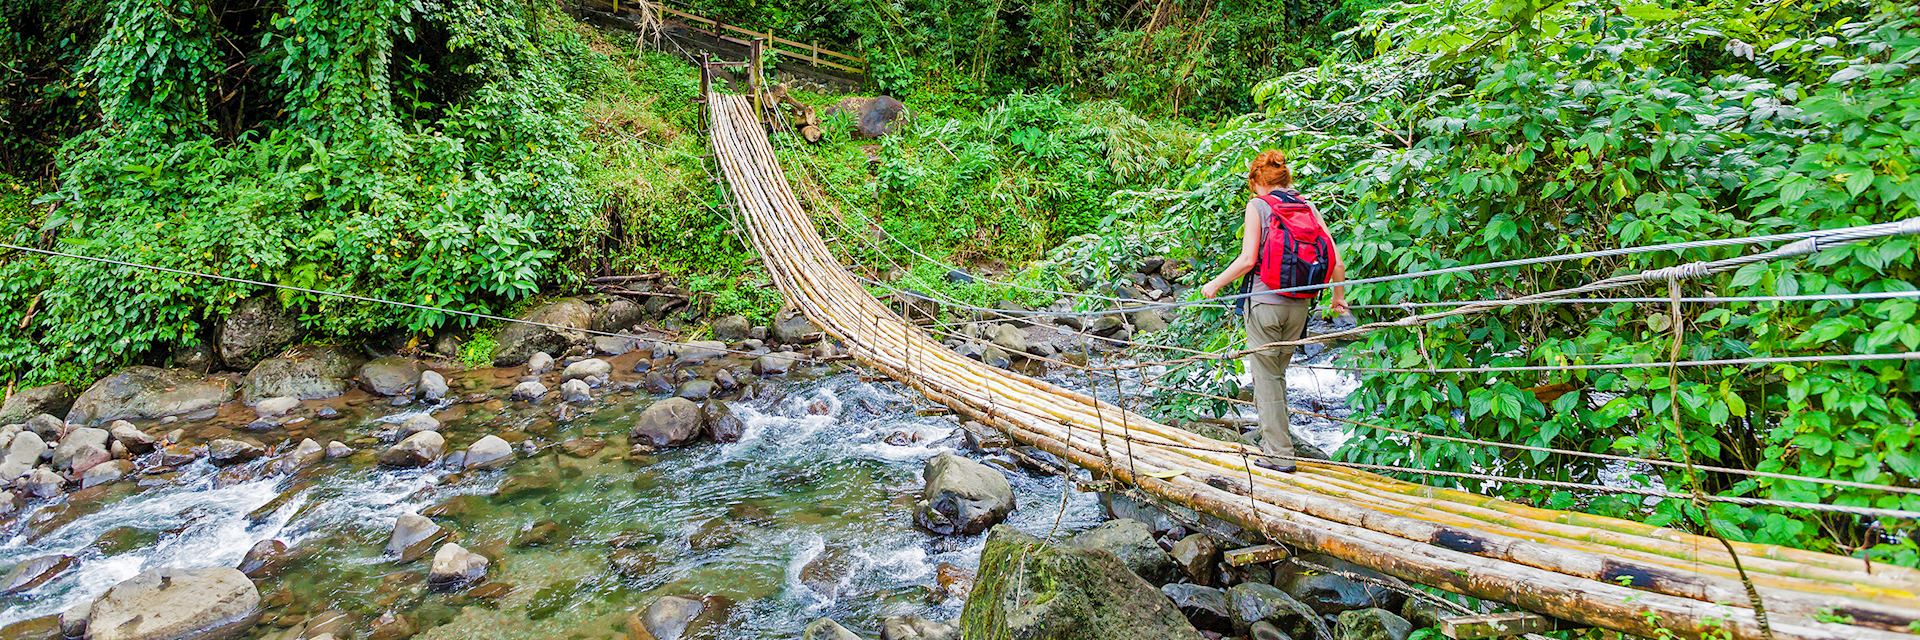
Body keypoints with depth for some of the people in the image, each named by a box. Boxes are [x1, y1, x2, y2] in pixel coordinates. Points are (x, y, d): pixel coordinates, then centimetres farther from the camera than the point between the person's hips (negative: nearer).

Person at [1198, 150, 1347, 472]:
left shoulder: (1258, 205, -4)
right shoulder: (1308, 206, 8)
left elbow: (1248, 259, -13)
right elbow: (1336, 261, 6)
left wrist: (1215, 284, 0)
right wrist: (1339, 298, 20)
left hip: (1265, 301, -5)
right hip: (1299, 305, 5)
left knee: (1266, 378, 3)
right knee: (1278, 373, 18)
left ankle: (1279, 454, 6)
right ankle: (1271, 440, 27)